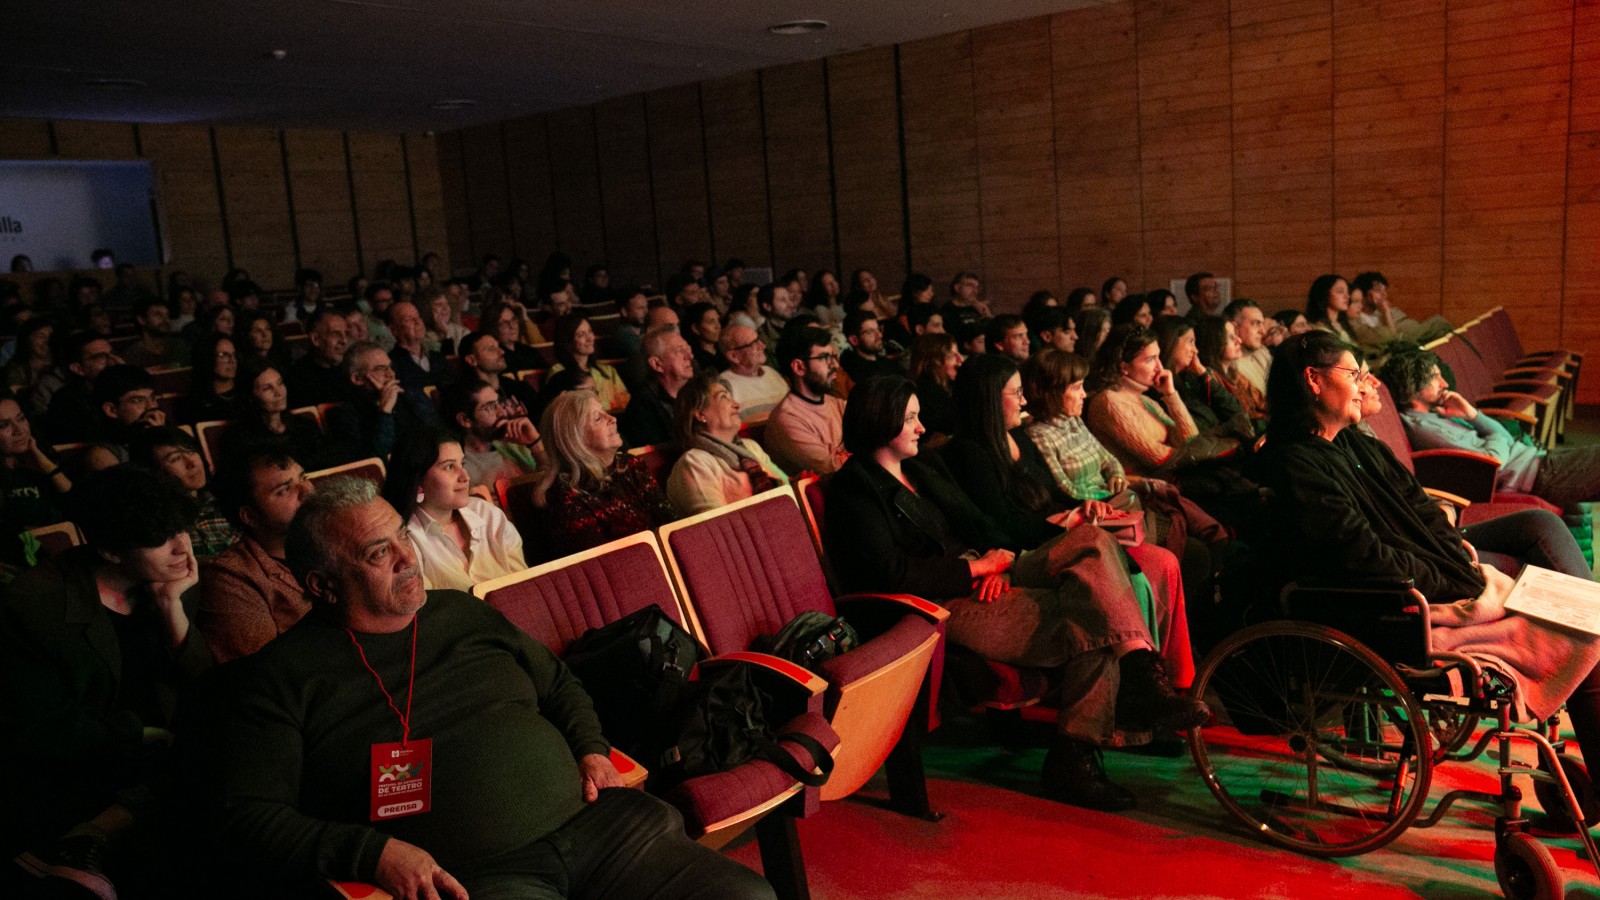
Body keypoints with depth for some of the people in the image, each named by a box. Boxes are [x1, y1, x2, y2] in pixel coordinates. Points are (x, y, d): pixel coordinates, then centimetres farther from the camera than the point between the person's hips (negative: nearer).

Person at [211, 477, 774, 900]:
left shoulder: (462, 613, 20)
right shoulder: (281, 678, 5)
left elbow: (557, 683, 32)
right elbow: (247, 816, -2)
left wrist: (591, 749, 12)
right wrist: (373, 852, -16)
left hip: (592, 820, 6)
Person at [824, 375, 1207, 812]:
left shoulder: (926, 466, 21)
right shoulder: (853, 490, -5)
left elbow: (979, 522, 18)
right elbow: (893, 574, -16)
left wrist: (998, 561, -5)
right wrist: (977, 567, -11)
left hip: (984, 579, 8)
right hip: (943, 606, -8)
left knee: (1094, 542, -15)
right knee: (1095, 625, -23)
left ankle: (1146, 678, -23)